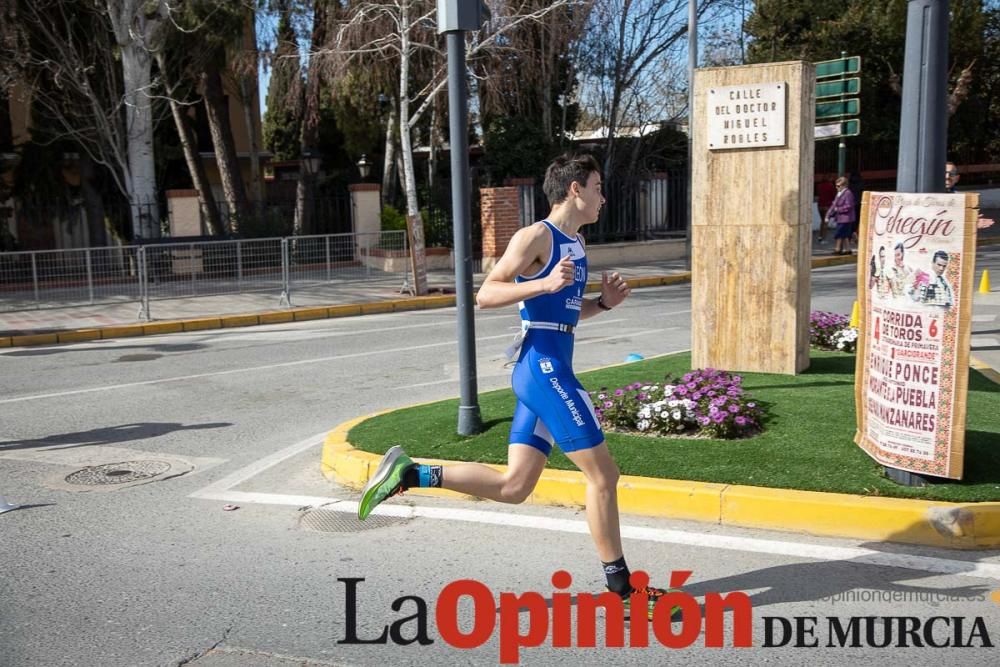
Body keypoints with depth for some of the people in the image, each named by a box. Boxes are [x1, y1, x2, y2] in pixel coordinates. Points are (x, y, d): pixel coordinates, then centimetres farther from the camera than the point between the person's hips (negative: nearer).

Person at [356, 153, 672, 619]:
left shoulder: (576, 243, 20)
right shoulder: (537, 237, -8)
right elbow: (486, 294, -14)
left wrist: (603, 303, 11)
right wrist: (544, 283, -25)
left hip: (546, 372, 9)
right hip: (544, 369, -9)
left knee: (513, 486, 8)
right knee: (603, 475, -2)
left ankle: (409, 474, 11)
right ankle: (620, 589, 10)